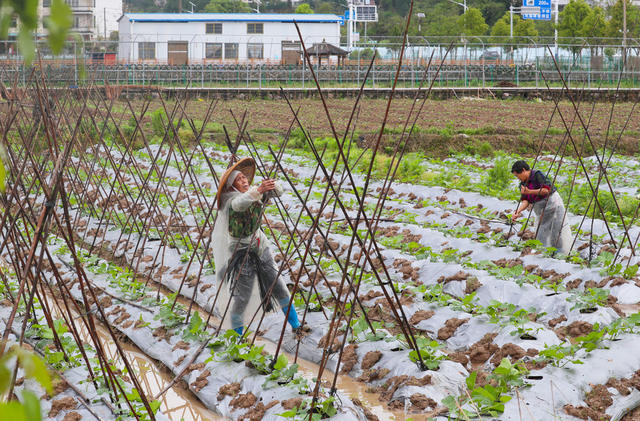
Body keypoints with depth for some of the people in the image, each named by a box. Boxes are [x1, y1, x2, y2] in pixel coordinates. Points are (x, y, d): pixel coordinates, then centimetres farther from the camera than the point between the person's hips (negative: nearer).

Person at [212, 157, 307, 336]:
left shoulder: (256, 192, 1)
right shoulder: (231, 201, -17)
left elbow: (278, 192, -8)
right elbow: (240, 204, -42)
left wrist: (273, 186, -32)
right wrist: (258, 191, -58)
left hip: (260, 246, 6)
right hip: (242, 252, -6)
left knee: (278, 286, 7)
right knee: (242, 296, -5)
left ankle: (295, 325, 14)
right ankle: (236, 332, 12)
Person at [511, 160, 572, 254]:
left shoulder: (537, 174, -13)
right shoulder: (523, 184, 7)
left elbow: (546, 190, -21)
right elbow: (525, 201, -3)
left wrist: (529, 192, -24)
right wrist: (518, 211, -21)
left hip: (552, 202, -8)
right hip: (540, 210, 8)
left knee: (559, 229, -8)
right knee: (542, 235, 1)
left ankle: (563, 253, -7)